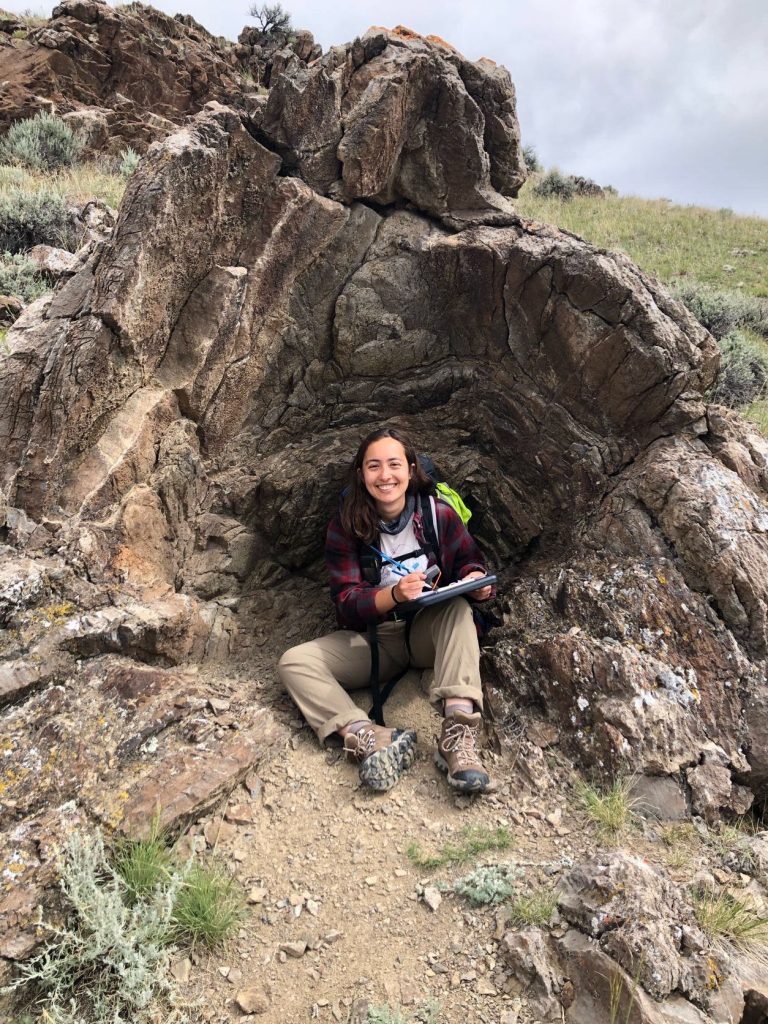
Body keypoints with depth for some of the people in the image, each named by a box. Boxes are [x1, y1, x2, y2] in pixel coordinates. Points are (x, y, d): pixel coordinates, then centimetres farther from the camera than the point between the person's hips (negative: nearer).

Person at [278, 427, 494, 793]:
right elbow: (346, 604, -13)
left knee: (457, 606, -33)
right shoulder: (345, 526, -9)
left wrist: (476, 579, -21)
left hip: (434, 634, 0)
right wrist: (395, 594, -33)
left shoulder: (439, 514, -8)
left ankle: (457, 734, -43)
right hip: (374, 639, 1)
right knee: (293, 663, -20)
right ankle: (371, 737, -41)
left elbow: (469, 562, 5)